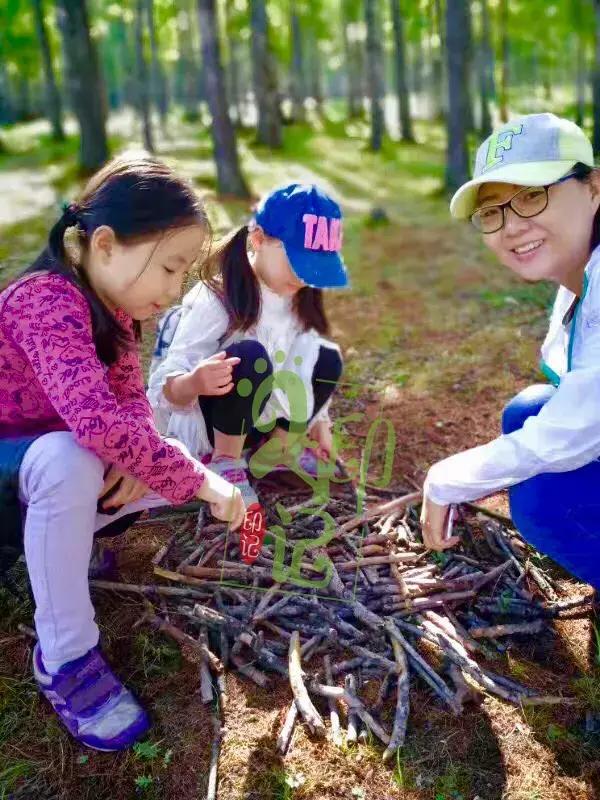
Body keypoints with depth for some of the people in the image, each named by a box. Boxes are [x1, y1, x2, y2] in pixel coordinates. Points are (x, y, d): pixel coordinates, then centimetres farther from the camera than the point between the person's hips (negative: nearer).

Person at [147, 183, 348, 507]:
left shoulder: (301, 300, -2)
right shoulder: (216, 300, -24)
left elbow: (300, 367, 13)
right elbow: (169, 389, -28)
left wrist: (318, 421, 10)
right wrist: (195, 382, -50)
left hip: (256, 418, 7)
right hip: (198, 420, -7)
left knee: (326, 359, -12)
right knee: (249, 357, -35)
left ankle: (278, 451, 1)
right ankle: (226, 462, -17)